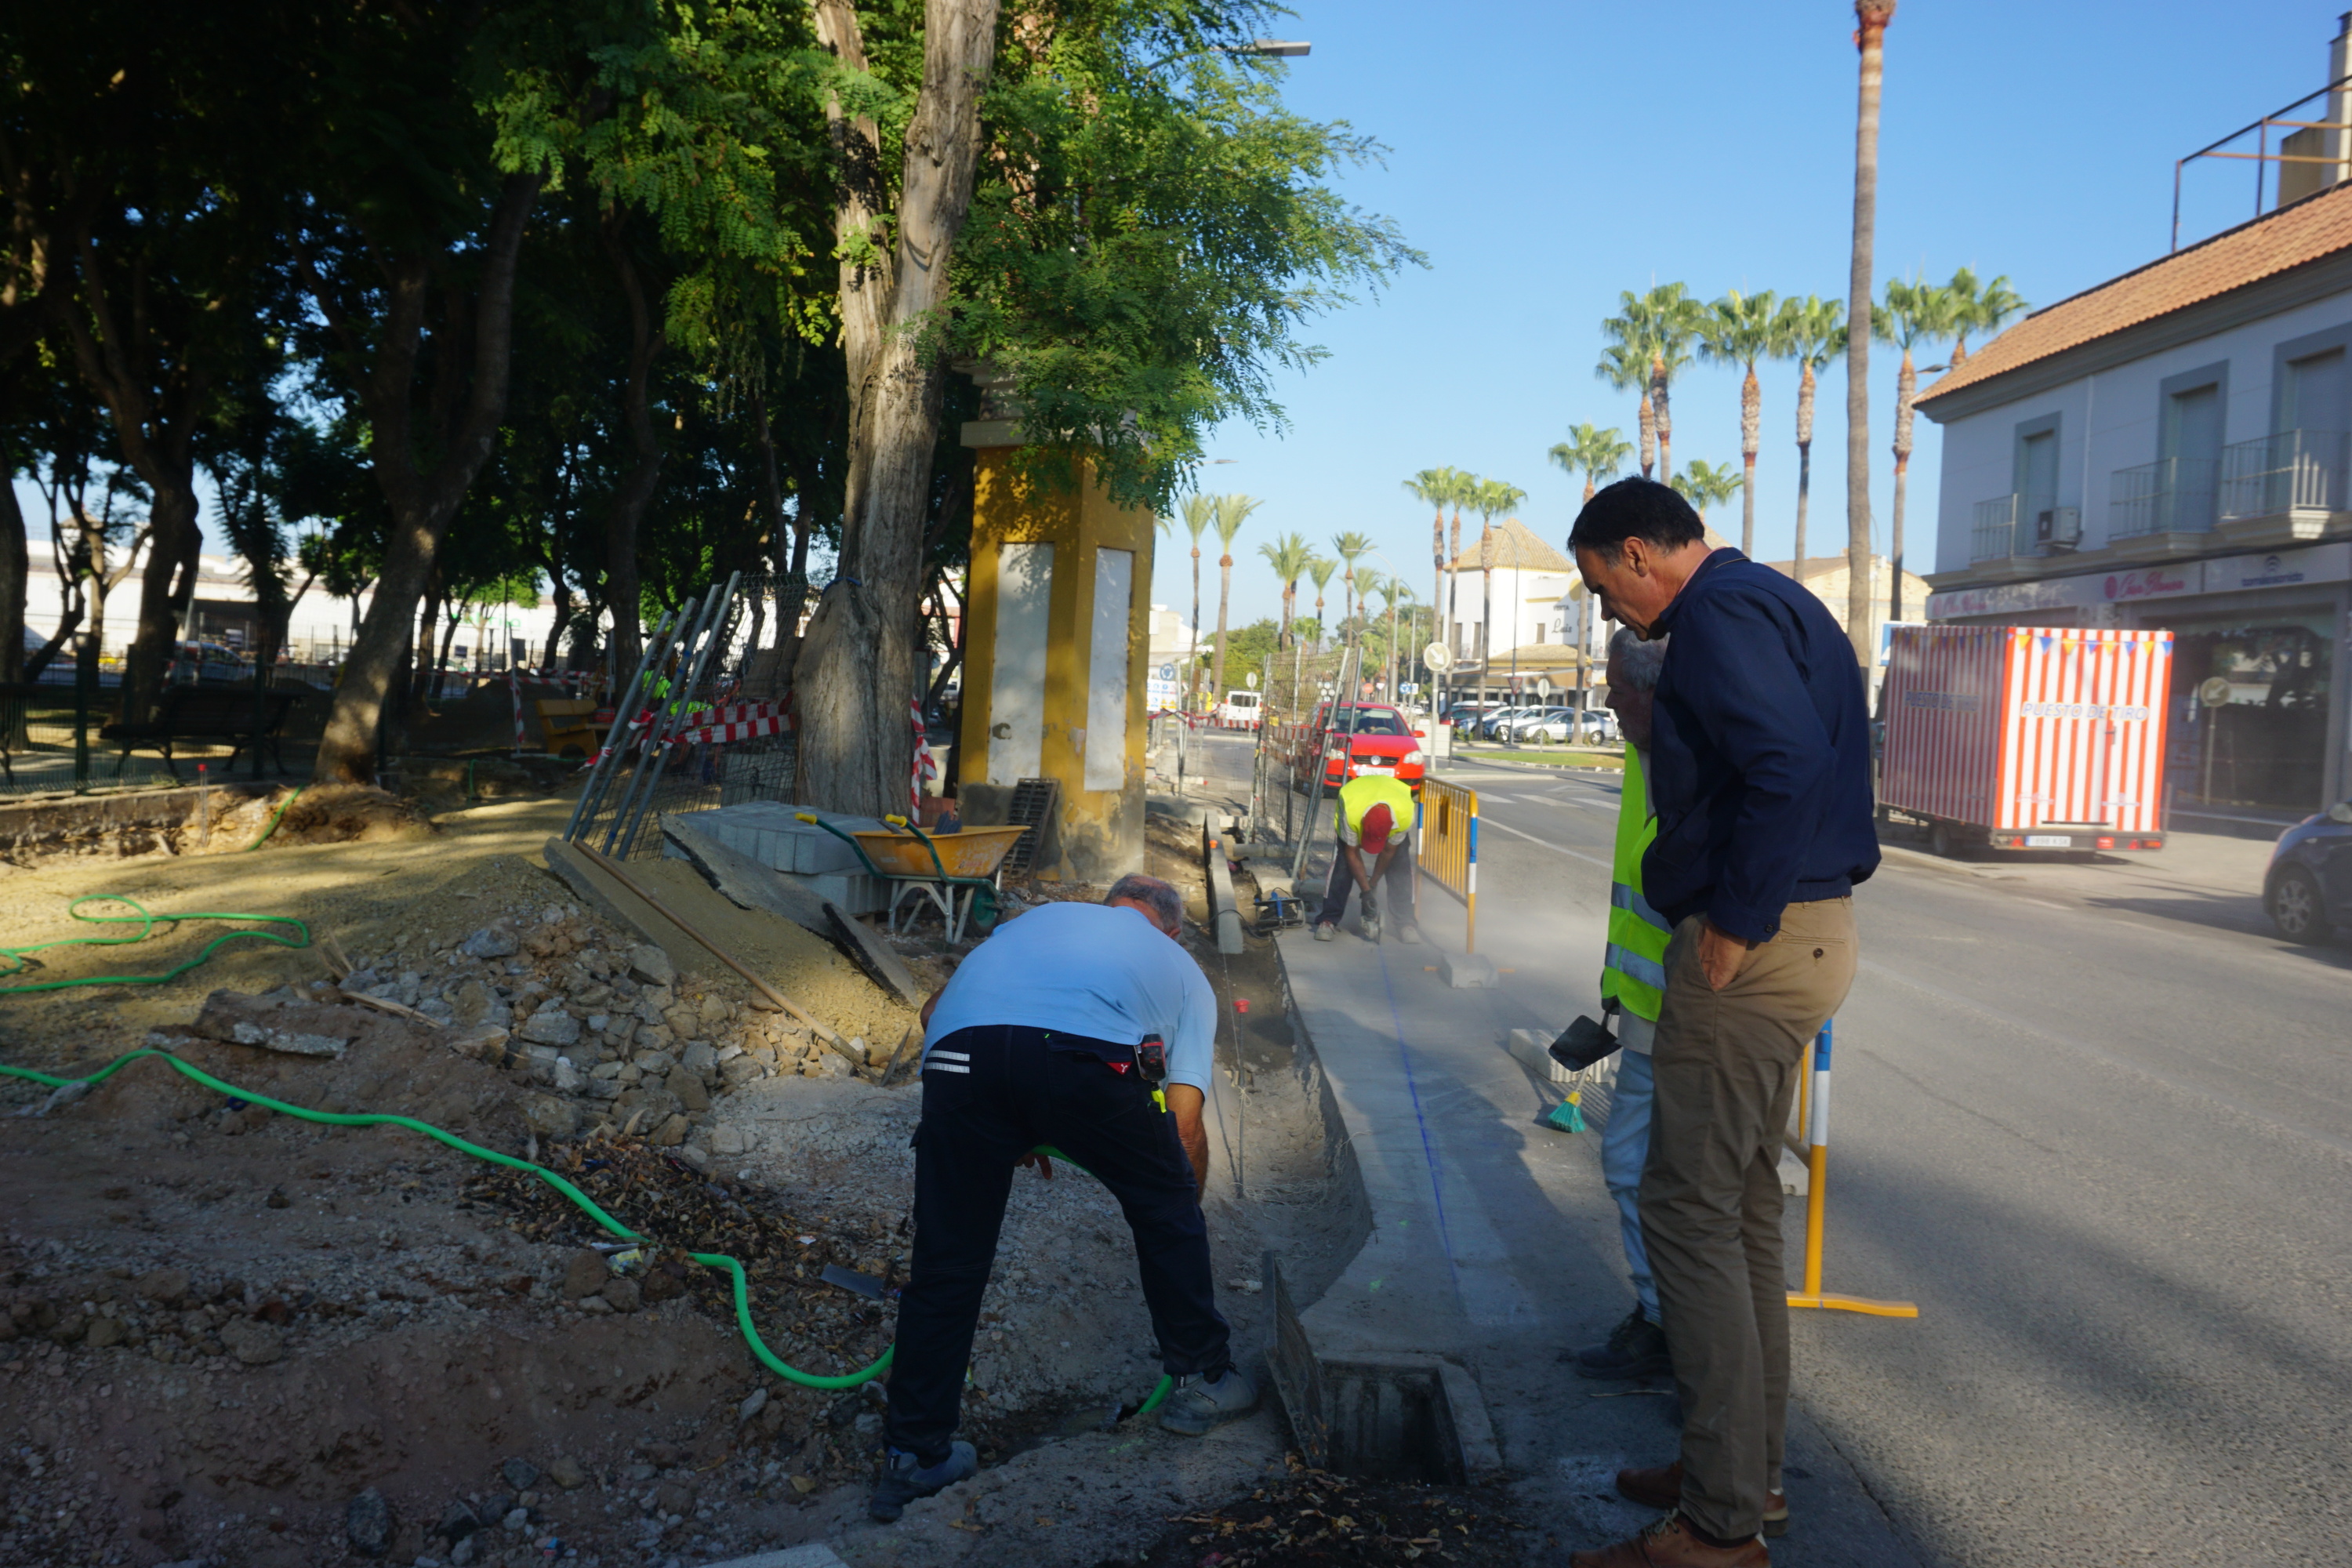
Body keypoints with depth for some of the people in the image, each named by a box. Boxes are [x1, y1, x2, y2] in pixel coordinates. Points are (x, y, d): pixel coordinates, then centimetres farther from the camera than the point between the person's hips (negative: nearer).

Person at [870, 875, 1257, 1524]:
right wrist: (1181, 1215, 38)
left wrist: (1007, 1131, 37)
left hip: (960, 1051, 3)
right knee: (1166, 1209, 24)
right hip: (1087, 1051, -2)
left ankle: (914, 1456, 24)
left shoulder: (1040, 917, 41)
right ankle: (1202, 1380, 36)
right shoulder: (1182, 970, 33)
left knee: (947, 1263, 16)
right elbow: (1185, 1125, 24)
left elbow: (935, 1011, 32)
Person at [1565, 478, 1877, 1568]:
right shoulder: (1769, 603, 19)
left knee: (1689, 1206, -6)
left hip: (1754, 946, -11)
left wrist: (1735, 923, -21)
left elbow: (1787, 769, -28)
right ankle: (1747, 1463, 28)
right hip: (1804, 930, 11)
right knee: (1743, 1202, 17)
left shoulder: (1722, 616, -14)